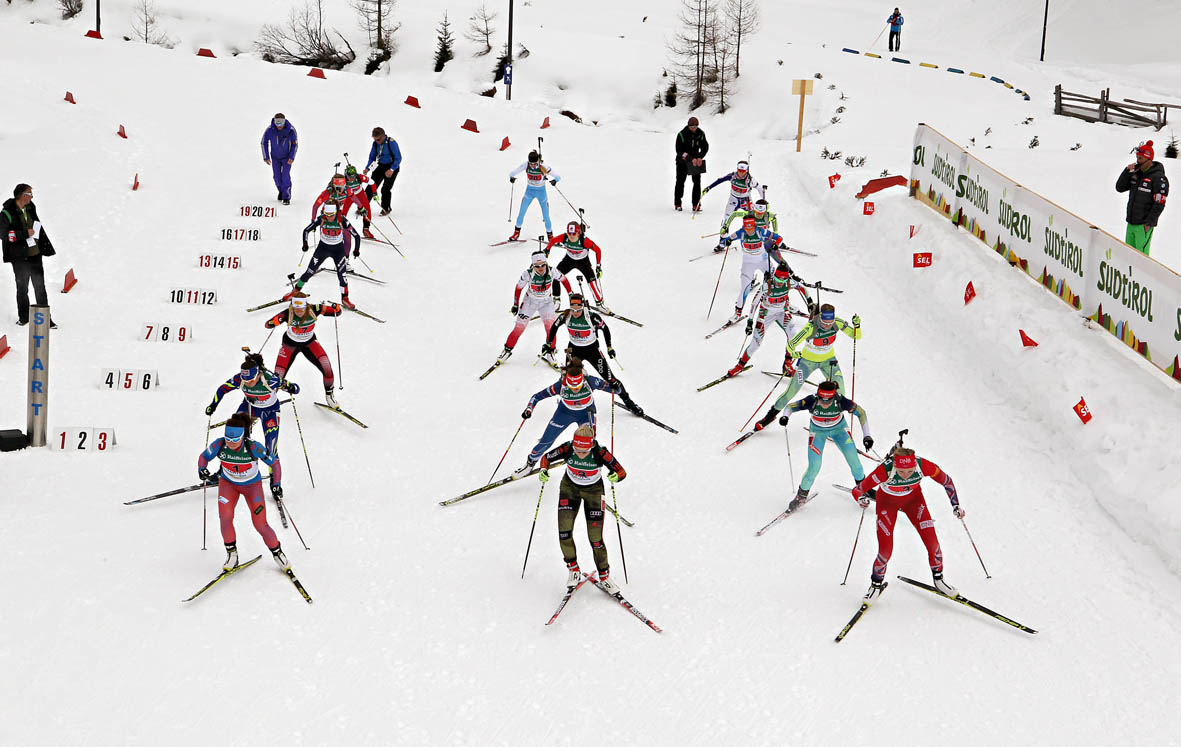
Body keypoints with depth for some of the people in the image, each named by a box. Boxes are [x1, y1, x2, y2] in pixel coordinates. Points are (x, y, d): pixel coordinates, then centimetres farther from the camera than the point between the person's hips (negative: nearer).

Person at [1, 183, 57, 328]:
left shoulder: (30, 209, 8)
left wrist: (45, 247, 17)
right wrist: (25, 234, -19)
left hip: (35, 254, 5)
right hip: (20, 257, -5)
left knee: (40, 287, 4)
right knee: (22, 288, 7)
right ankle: (23, 317, 21)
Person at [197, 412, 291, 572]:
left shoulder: (253, 448, -31)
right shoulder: (219, 445, -25)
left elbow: (274, 462, -18)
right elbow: (204, 457, -5)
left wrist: (276, 485, -23)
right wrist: (202, 470, -25)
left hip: (252, 485, -2)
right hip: (228, 483, 2)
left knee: (260, 525, -7)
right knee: (225, 517, -21)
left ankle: (277, 552, 18)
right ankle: (231, 553, 0)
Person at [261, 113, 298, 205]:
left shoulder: (291, 129, -24)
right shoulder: (270, 129, -22)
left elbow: (295, 144, -10)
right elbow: (264, 142, -7)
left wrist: (292, 157, -19)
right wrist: (266, 157, -12)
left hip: (287, 157, -2)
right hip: (275, 157, 2)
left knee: (285, 176, -12)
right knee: (277, 176, 6)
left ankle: (286, 197, -3)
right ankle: (281, 191, 35)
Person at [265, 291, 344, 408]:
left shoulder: (313, 310, -26)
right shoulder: (288, 314, -30)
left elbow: (336, 312, -17)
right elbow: (268, 325, -31)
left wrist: (336, 308, -40)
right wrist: (276, 321, -52)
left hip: (309, 342, 1)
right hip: (290, 344, -1)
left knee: (326, 366, -18)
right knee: (278, 376, -8)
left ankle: (329, 395, 9)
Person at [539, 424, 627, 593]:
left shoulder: (600, 452, -31)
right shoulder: (567, 449, -27)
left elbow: (622, 472, -24)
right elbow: (546, 457, -10)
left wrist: (616, 476, -46)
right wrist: (543, 471, -31)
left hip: (593, 491, -2)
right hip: (570, 487, 2)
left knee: (595, 539, -7)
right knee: (564, 533, -12)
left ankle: (604, 576, 15)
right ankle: (573, 570, 11)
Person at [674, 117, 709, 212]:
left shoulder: (700, 133, -6)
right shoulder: (682, 134, -17)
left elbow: (705, 147, 2)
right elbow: (679, 150, -18)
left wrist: (700, 157, -16)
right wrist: (690, 159, -27)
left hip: (696, 160, 2)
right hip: (683, 161, -2)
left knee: (697, 181, -7)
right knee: (680, 182, 4)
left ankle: (696, 204, -5)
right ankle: (677, 204, 18)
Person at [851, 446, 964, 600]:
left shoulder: (924, 466, -34)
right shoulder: (885, 470, -39)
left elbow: (947, 481, -14)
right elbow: (857, 489, -32)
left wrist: (956, 506, -18)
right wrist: (862, 498, -53)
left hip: (913, 498, 2)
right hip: (887, 502, -2)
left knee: (932, 543, -5)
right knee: (885, 550, -8)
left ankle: (938, 579, 22)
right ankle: (876, 584, 20)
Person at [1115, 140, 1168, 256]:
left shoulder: (1158, 177, -12)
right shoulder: (1135, 173, 10)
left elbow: (1159, 204, -15)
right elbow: (1119, 188, 11)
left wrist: (1149, 223, -17)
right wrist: (1127, 171, -3)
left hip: (1144, 225, -7)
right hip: (1131, 223, 7)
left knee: (1141, 255, -7)